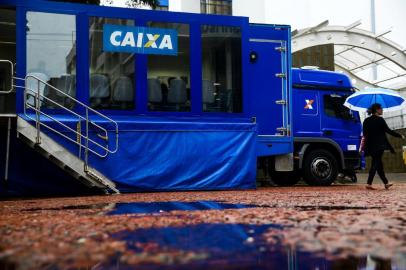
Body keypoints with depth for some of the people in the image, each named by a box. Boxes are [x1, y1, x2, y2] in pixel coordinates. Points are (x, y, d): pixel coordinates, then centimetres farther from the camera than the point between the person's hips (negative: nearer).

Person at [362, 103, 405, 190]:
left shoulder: (366, 121, 9)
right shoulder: (380, 120, -10)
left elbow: (364, 134, 10)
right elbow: (388, 131, -10)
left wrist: (366, 146, 14)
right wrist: (400, 136, 0)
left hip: (371, 146, 7)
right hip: (379, 145, -7)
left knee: (379, 164, 13)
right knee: (375, 164, -5)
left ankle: (386, 183, 21)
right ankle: (369, 184, -13)